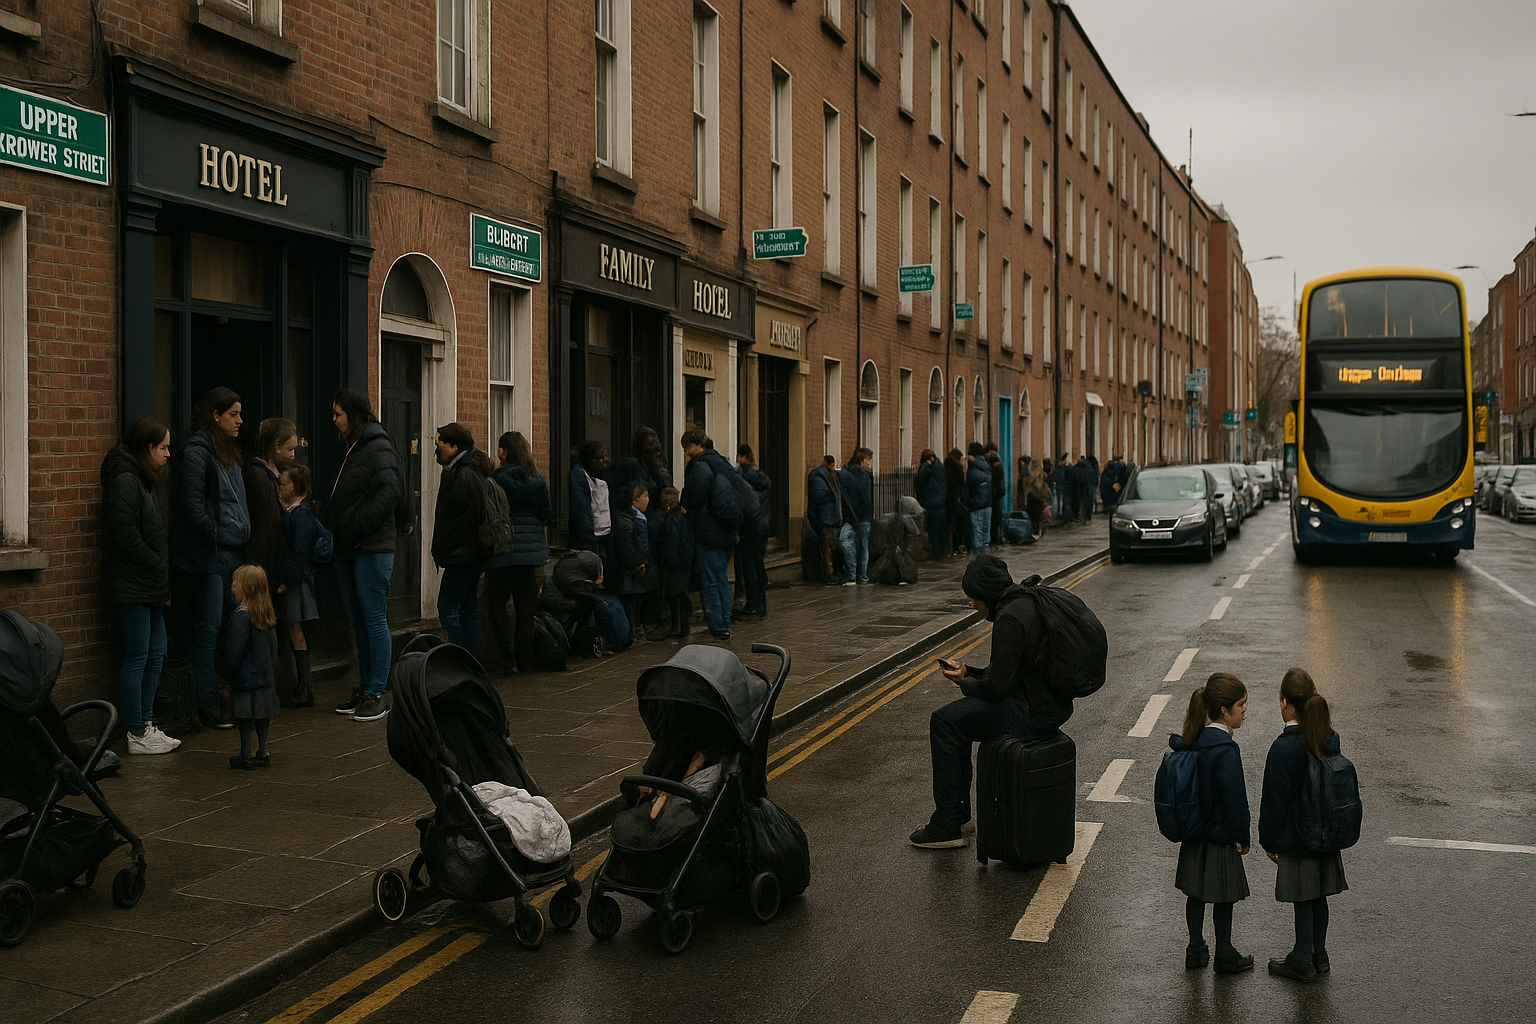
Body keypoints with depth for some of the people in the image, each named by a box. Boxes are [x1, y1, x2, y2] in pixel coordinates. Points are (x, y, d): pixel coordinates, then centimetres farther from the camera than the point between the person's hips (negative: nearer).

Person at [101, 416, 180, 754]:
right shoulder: (124, 482, -13)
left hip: (149, 587, 10)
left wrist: (164, 578, 10)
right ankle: (137, 735, 1)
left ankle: (146, 724, 20)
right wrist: (162, 570, -13)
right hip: (131, 587, -10)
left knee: (155, 654, 12)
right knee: (136, 657, -5)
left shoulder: (142, 482, 17)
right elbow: (126, 537, -21)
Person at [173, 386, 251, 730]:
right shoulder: (196, 451, -11)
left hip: (229, 555, 9)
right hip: (207, 557, -9)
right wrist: (219, 538, -11)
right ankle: (207, 705, 1)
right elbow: (193, 508, -17)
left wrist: (240, 538, 13)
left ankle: (226, 699, 16)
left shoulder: (227, 451, 18)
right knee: (208, 630, -4)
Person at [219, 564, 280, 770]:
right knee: (263, 714, 12)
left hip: (245, 676, -7)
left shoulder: (240, 617, -17)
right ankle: (261, 753, 19)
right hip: (266, 675, 7)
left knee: (246, 716, 0)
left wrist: (225, 670, 0)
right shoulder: (267, 615, 6)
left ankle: (246, 756, 5)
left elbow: (233, 653, -16)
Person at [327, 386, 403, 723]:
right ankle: (364, 690, 17)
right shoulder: (351, 450, 20)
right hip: (348, 551, 9)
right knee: (359, 623, 11)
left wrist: (352, 529, -18)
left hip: (372, 549, -9)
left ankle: (376, 695, -4)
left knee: (375, 621, -6)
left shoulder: (378, 448, -8)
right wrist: (336, 531, 9)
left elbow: (388, 494, -20)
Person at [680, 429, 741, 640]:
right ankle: (725, 623, 18)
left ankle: (717, 626, -2)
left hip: (708, 531, -9)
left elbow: (694, 500, -14)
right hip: (727, 531, 9)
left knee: (709, 580, -3)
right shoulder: (722, 463, 13)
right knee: (721, 578, 14)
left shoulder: (700, 466, -14)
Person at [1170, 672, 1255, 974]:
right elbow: (1235, 799, -22)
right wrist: (1242, 837, -12)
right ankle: (1225, 956, 21)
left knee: (1196, 892, 16)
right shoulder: (1225, 750, -25)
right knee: (1224, 897, 8)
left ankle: (1196, 949, 28)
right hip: (1220, 836, -8)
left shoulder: (1196, 740, -2)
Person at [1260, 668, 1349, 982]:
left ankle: (1303, 962, 17)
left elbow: (1274, 800, -17)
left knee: (1302, 900, 5)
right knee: (1318, 896, 18)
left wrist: (1269, 840, -6)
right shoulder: (1330, 739, -2)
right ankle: (1318, 955, 31)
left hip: (1297, 838, -7)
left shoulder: (1283, 747, -23)